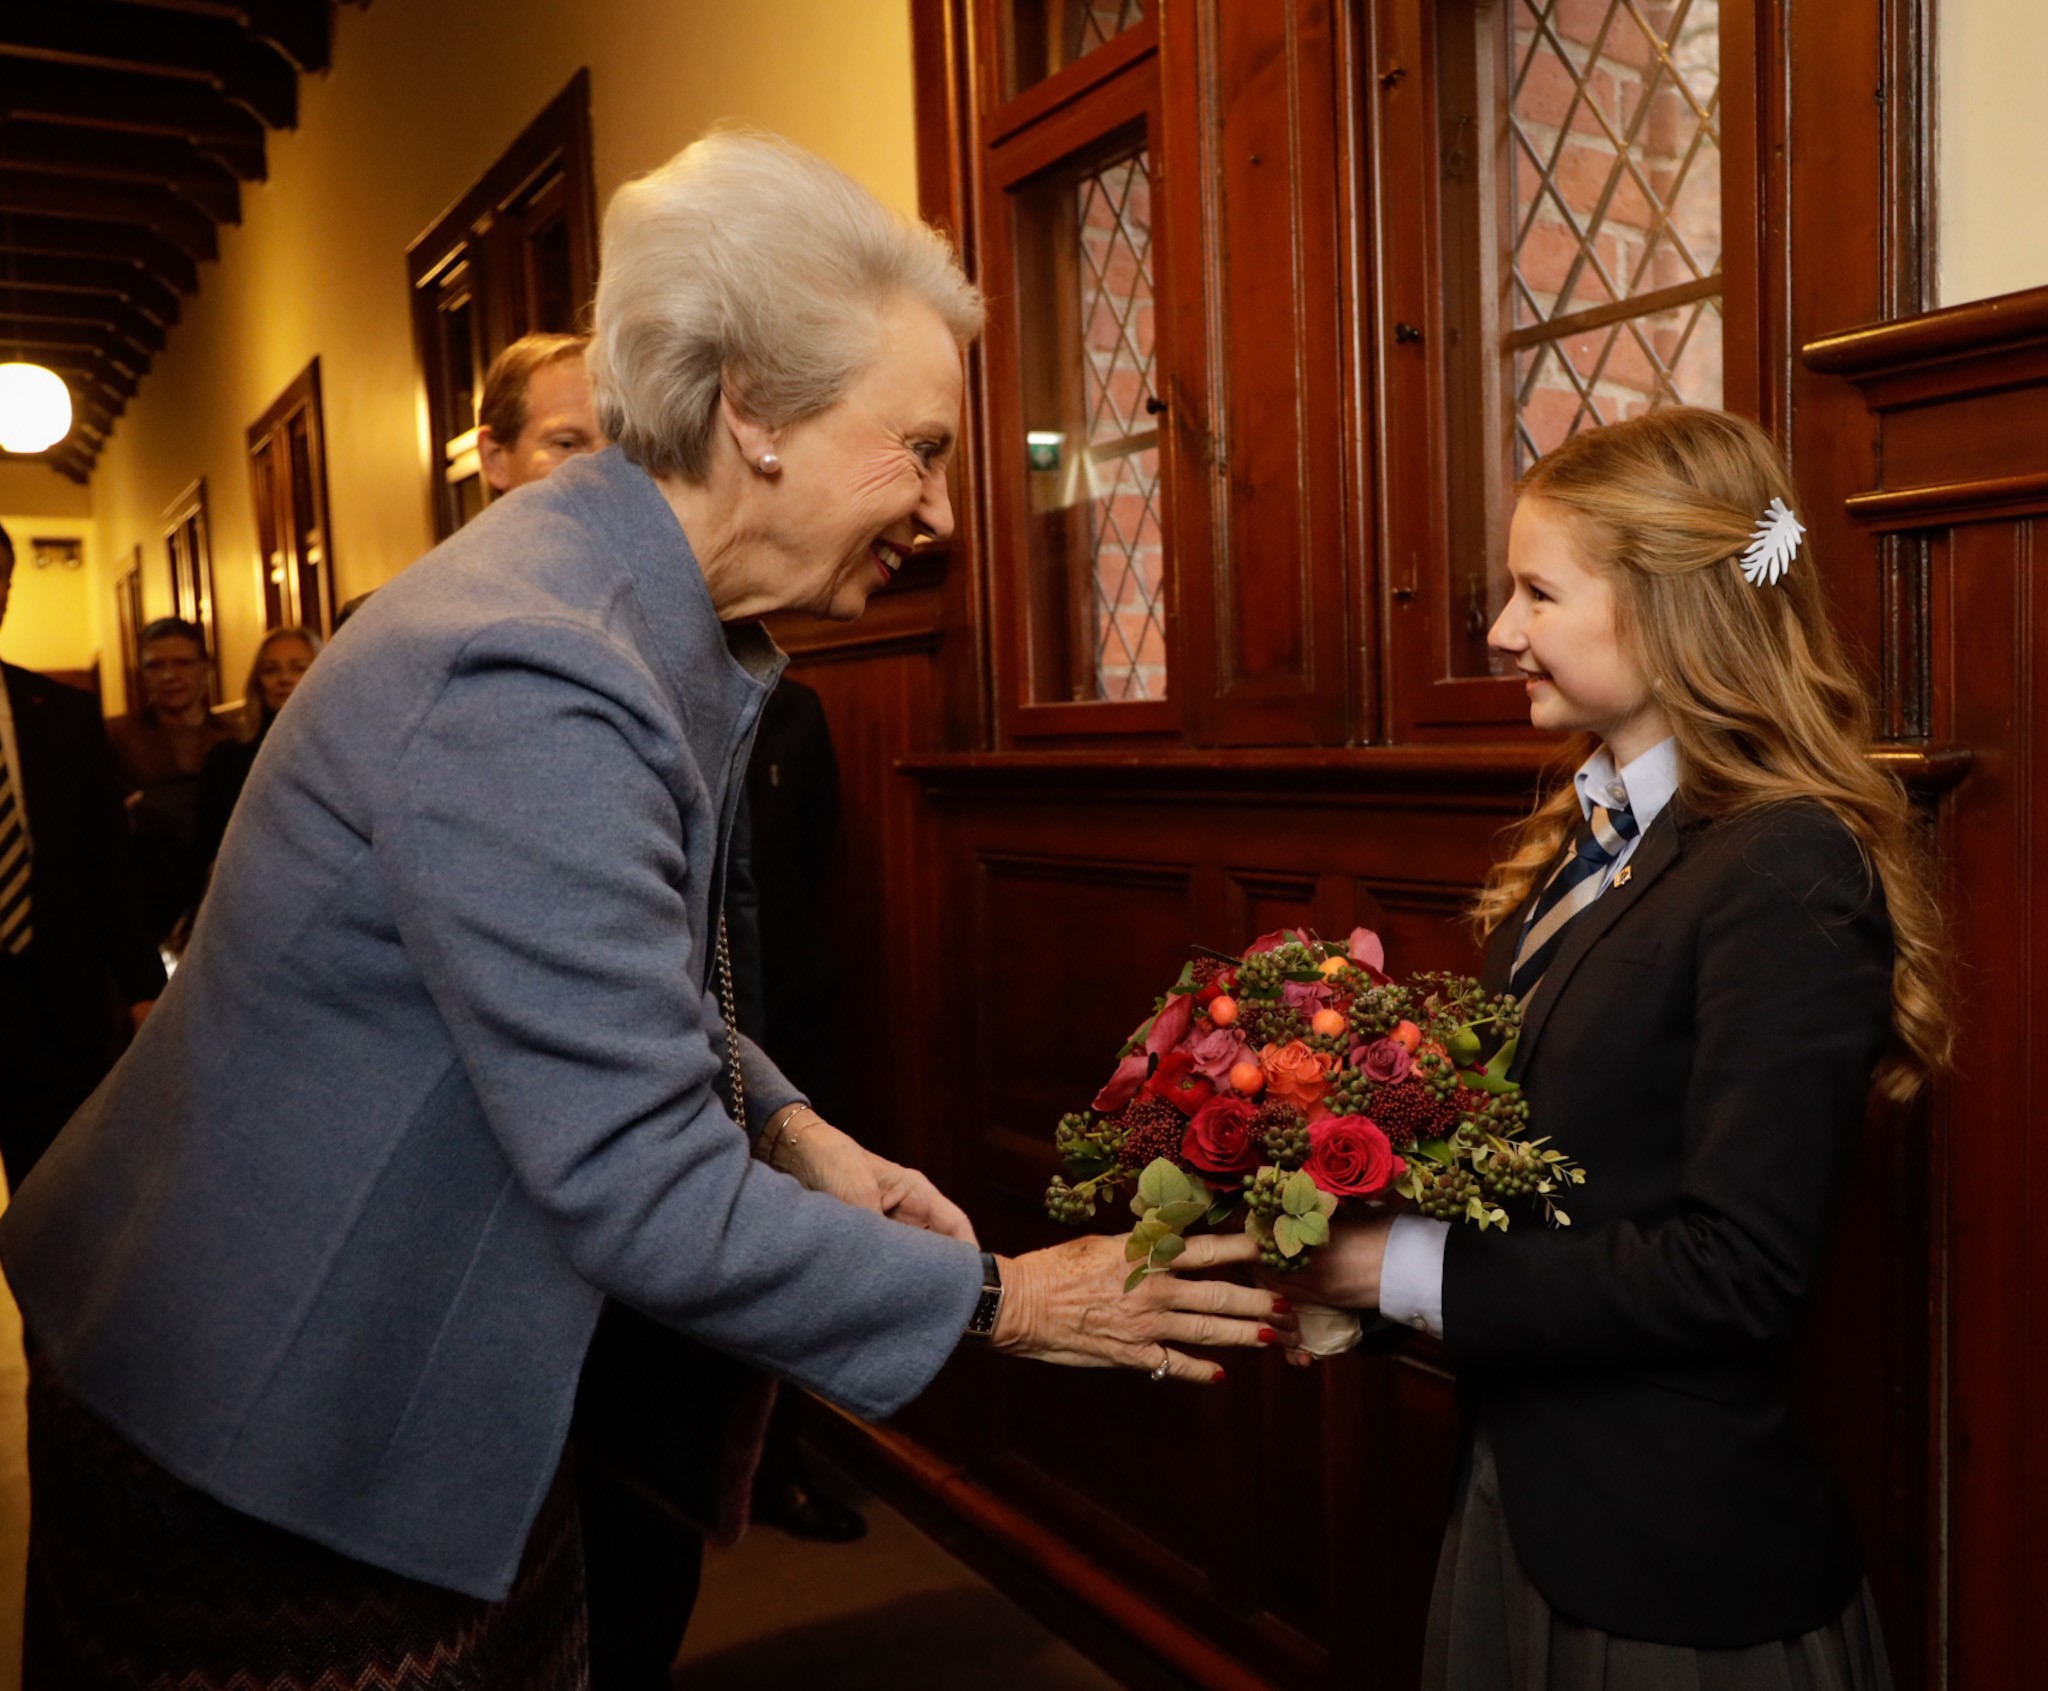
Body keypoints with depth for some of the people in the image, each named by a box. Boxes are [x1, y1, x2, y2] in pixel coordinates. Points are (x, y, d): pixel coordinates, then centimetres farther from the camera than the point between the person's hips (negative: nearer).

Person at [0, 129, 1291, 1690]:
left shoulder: (649, 620, 0)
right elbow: (644, 1199, -28)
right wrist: (1000, 1300, -18)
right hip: (278, 1429, -8)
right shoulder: (526, 681, -30)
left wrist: (790, 1129, -1)